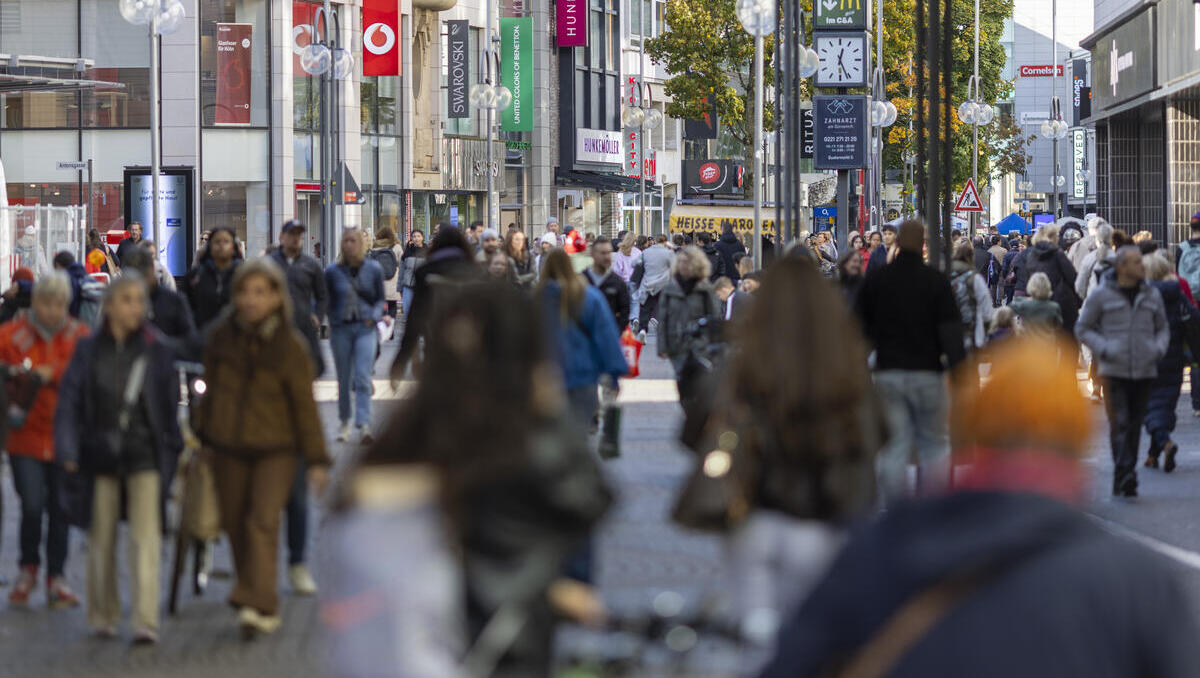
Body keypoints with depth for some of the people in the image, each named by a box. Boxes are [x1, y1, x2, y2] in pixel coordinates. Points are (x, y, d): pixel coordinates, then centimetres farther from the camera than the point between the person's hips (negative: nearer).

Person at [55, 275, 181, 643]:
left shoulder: (158, 351, 0)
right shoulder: (89, 350, 1)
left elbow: (169, 406, 5)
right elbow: (69, 402, 0)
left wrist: (170, 453, 3)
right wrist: (68, 453, -9)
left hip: (144, 456, -1)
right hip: (101, 456, 2)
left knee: (145, 537, -11)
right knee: (102, 538, 10)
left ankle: (146, 622, -14)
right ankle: (103, 616, 24)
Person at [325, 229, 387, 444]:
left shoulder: (374, 269, 3)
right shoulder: (333, 271, 1)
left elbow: (381, 299, 11)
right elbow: (326, 300, 9)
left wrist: (375, 316, -5)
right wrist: (331, 322, -3)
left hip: (365, 329, -1)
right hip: (341, 329, 1)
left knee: (362, 379, -13)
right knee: (344, 380, 8)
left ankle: (364, 426, -19)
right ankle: (345, 422, 27)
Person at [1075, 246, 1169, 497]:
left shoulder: (1152, 295, 9)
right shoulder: (1102, 295, -1)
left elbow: (1162, 328, 20)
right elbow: (1083, 329, 4)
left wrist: (1159, 348, 0)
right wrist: (1104, 349, -11)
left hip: (1144, 371, 4)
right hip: (1114, 370, -4)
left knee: (1135, 425, 7)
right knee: (1120, 423, -14)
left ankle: (1122, 481, 16)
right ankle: (1125, 475, -21)